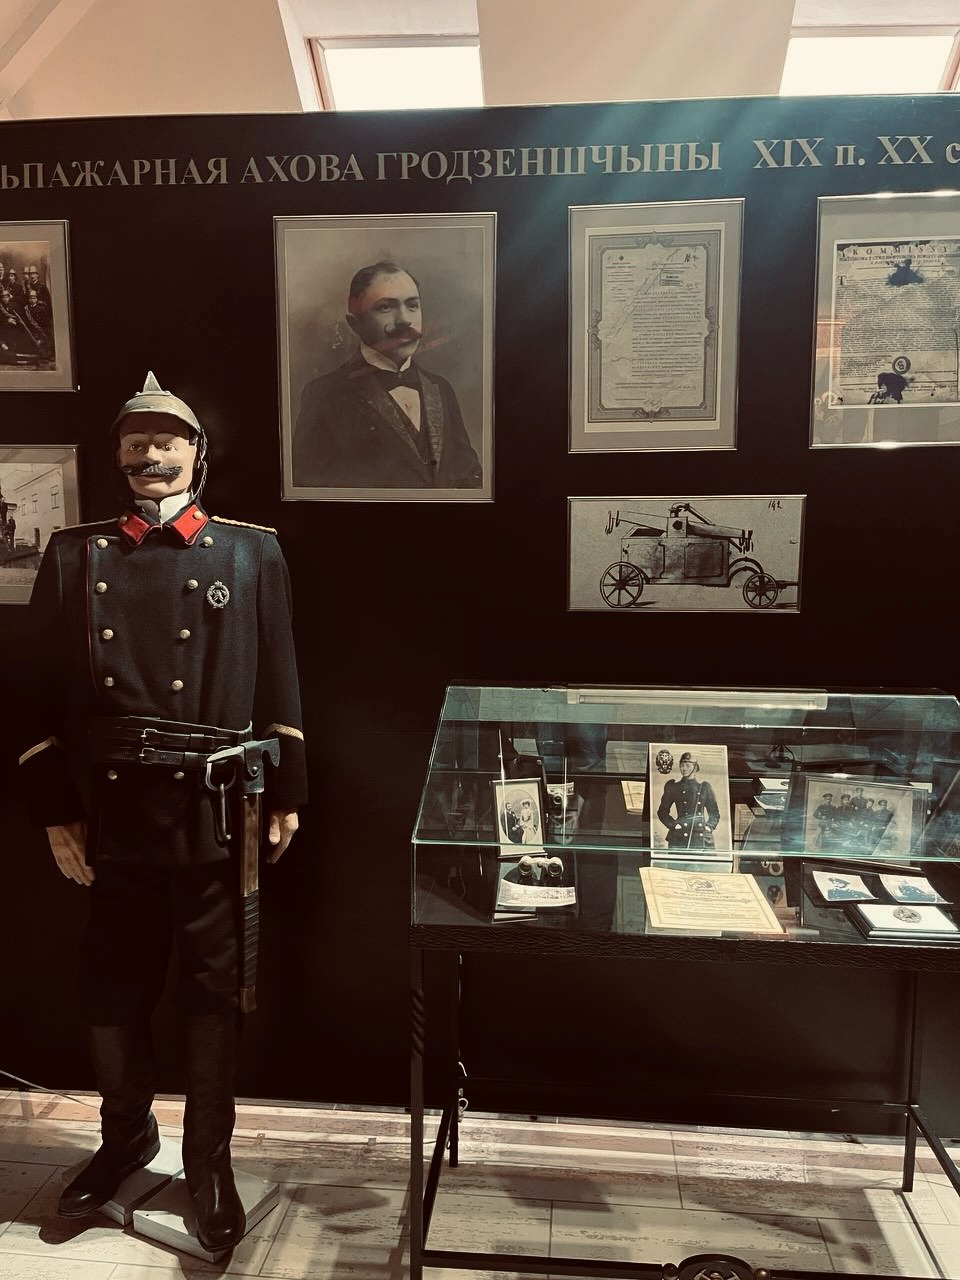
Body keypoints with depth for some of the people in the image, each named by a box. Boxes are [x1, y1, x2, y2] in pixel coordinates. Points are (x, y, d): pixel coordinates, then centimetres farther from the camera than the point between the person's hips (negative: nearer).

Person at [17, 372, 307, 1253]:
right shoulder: (74, 557, 6)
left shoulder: (252, 553, 3)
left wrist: (285, 796, 0)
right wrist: (54, 811, 1)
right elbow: (45, 691, 5)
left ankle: (209, 1163, 29)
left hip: (215, 814, -1)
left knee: (214, 996, 9)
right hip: (111, 818, 2)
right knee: (112, 994, 15)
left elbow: (279, 683, 2)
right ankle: (125, 1137, 41)